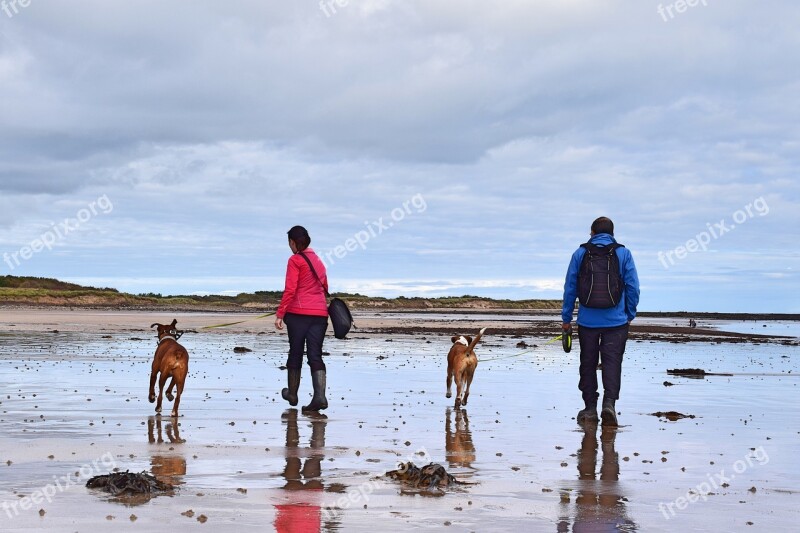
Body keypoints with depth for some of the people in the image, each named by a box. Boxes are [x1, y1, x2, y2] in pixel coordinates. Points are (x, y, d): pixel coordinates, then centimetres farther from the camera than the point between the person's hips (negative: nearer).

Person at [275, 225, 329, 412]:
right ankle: (320, 396, -16)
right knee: (315, 356, -1)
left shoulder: (295, 260, -4)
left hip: (298, 313, -5)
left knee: (295, 353, 8)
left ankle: (292, 394, 21)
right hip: (320, 313, 5)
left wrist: (280, 314, -11)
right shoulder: (317, 260, 17)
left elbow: (290, 290, -12)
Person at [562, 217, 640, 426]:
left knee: (588, 364, 11)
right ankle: (609, 402, -17)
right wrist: (630, 315, 12)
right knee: (612, 362, 1)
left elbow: (570, 287, 4)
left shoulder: (580, 253, 3)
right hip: (616, 321, -1)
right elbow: (633, 287, 1)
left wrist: (566, 318, 11)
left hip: (587, 320, 1)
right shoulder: (623, 253, 1)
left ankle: (590, 408, 14)